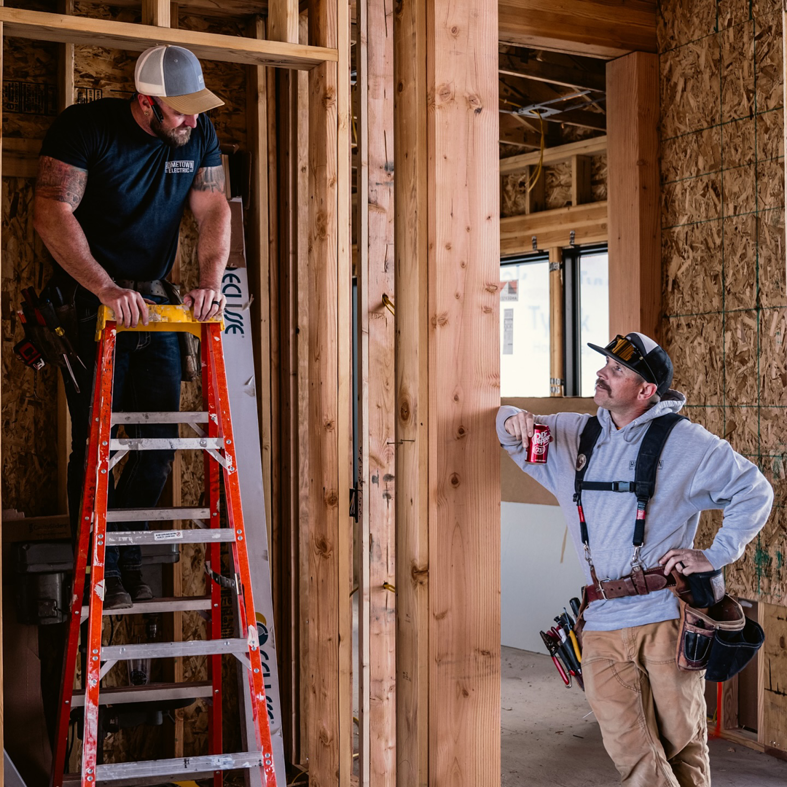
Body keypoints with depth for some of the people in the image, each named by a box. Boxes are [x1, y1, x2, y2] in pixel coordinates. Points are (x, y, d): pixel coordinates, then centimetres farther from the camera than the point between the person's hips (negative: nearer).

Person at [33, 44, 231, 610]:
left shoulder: (199, 136, 0)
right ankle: (100, 568, 6)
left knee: (161, 436, 0)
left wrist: (210, 280, -21)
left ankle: (127, 552, 17)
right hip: (90, 298, -5)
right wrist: (107, 289, -31)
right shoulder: (85, 127, -15)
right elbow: (51, 212, -22)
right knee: (95, 436, -6)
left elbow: (214, 211, -2)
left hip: (156, 300, 5)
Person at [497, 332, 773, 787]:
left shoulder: (684, 442, -1)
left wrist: (714, 556, -4)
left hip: (668, 619, -3)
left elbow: (755, 491, 3)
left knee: (683, 747, 6)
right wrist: (513, 422, 1)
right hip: (603, 625, 3)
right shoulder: (575, 435, 11)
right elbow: (523, 440, 26)